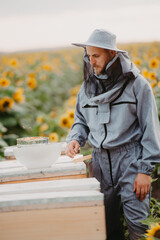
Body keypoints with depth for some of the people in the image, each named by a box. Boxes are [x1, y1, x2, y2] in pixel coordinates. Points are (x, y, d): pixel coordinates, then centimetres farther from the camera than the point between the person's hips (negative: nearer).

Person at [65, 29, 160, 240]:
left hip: (130, 159, -5)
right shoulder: (88, 85, 9)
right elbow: (81, 120, 21)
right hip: (100, 160, 5)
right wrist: (75, 139, -2)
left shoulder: (136, 83, -6)